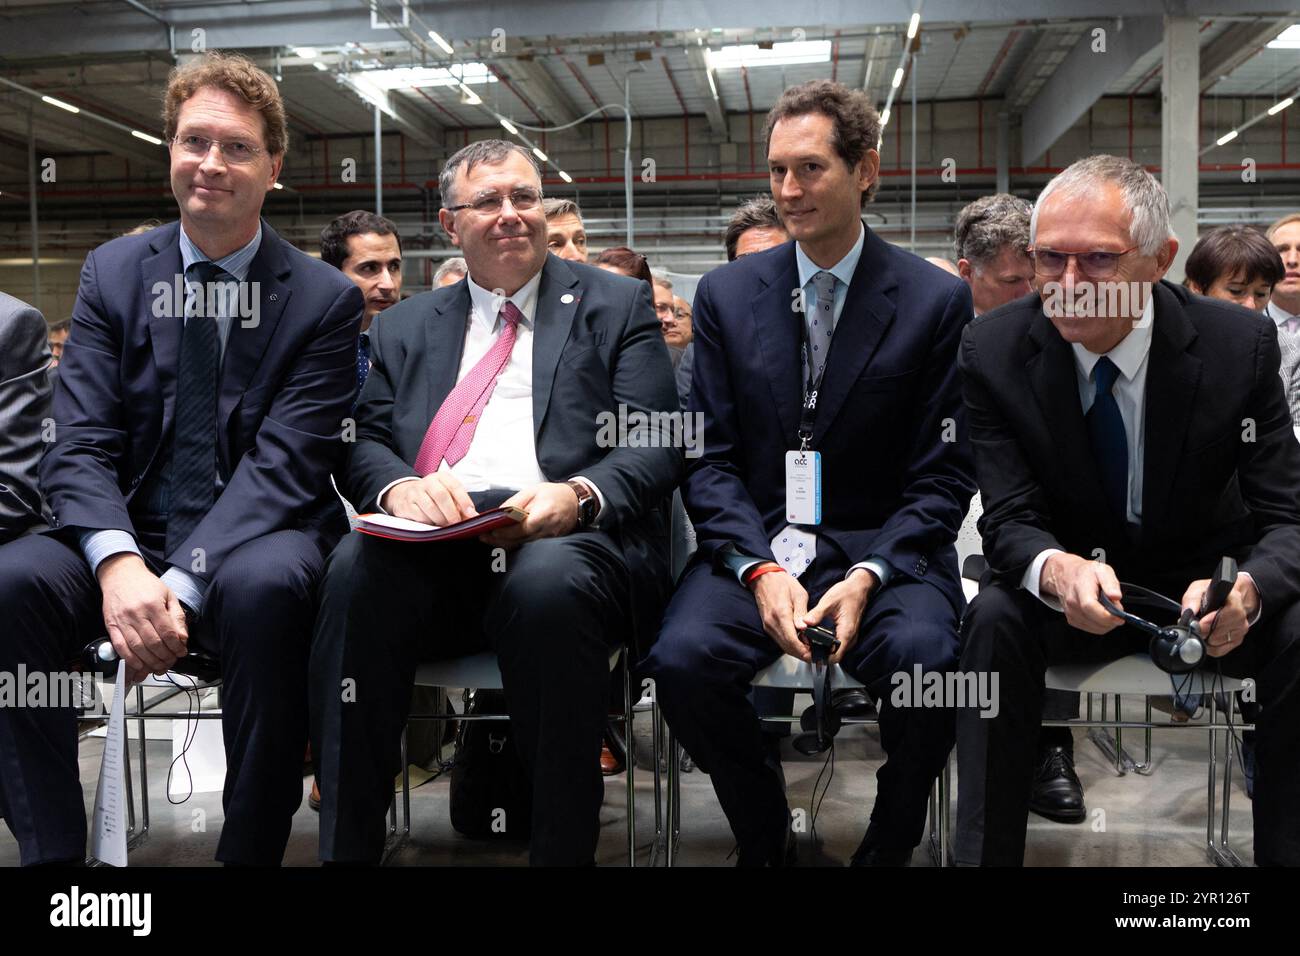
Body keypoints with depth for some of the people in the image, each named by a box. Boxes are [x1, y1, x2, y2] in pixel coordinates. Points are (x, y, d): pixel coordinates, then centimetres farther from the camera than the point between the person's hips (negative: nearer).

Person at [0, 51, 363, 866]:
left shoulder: (326, 298, -1)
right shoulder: (112, 273, 8)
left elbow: (283, 462, -10)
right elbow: (79, 446, -1)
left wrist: (183, 585, -23)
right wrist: (118, 561, -22)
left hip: (253, 544, -2)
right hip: (131, 541, 3)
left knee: (270, 585, -37)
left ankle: (251, 851, -18)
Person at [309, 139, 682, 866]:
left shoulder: (618, 306, 15)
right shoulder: (409, 325, 24)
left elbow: (656, 447, 4)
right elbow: (365, 442, 14)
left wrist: (579, 496, -18)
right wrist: (398, 485, -12)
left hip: (570, 541, -2)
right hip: (433, 547, 3)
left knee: (547, 583, -37)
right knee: (356, 567, -30)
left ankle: (564, 850, -20)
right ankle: (346, 846, -19)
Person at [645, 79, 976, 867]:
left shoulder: (938, 301, 1)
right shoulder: (726, 295, 8)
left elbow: (943, 476, -1)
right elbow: (711, 457, 4)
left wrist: (868, 576, -16)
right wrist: (759, 567, -13)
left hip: (885, 549, -1)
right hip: (755, 543, 2)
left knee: (924, 657, -31)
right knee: (682, 659, -26)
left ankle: (890, 844, 0)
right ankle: (765, 837, 4)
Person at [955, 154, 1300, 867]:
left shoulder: (1239, 344, -14)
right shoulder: (994, 349, -14)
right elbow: (1009, 519, -15)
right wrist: (1055, 569, -40)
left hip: (1204, 583, 1)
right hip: (1069, 584, 0)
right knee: (995, 618, -30)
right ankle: (984, 853, -18)